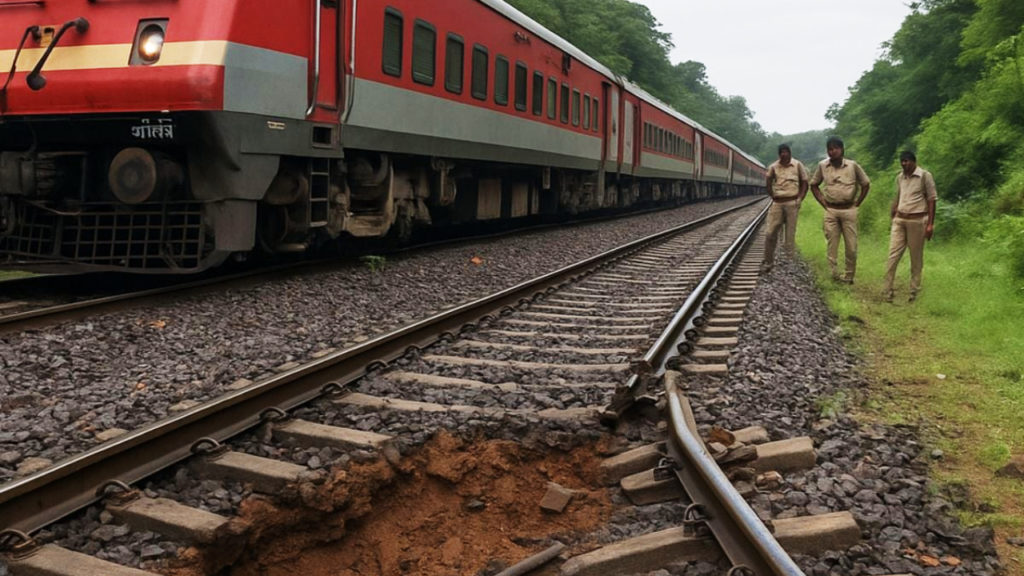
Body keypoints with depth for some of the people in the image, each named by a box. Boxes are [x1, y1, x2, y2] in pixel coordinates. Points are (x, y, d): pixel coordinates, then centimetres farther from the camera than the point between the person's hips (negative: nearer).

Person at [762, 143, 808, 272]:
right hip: (777, 203, 1)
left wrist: (799, 199, -3)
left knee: (790, 232, -1)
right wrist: (773, 197, 6)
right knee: (770, 233, -2)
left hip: (792, 203, -1)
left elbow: (804, 184, 7)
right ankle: (768, 261, 6)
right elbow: (768, 184, 16)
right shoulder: (773, 167, 4)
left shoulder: (798, 165, 2)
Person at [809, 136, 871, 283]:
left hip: (849, 210, -1)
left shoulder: (853, 166, -3)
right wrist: (823, 203, 5)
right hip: (831, 211, 1)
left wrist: (856, 203, 3)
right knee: (832, 246, 1)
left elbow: (866, 184, 7)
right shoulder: (822, 166, 0)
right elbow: (814, 185, 13)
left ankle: (849, 277, 14)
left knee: (851, 247, 2)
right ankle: (834, 277, 5)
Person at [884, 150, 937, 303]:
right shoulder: (899, 177, 11)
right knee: (893, 255, -4)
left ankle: (914, 292, 13)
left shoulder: (925, 176, -5)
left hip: (917, 220, -4)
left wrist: (930, 224, -10)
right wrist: (892, 218, 16)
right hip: (899, 220, 4)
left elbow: (931, 200, -5)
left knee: (916, 258, 4)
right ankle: (887, 292, -3)